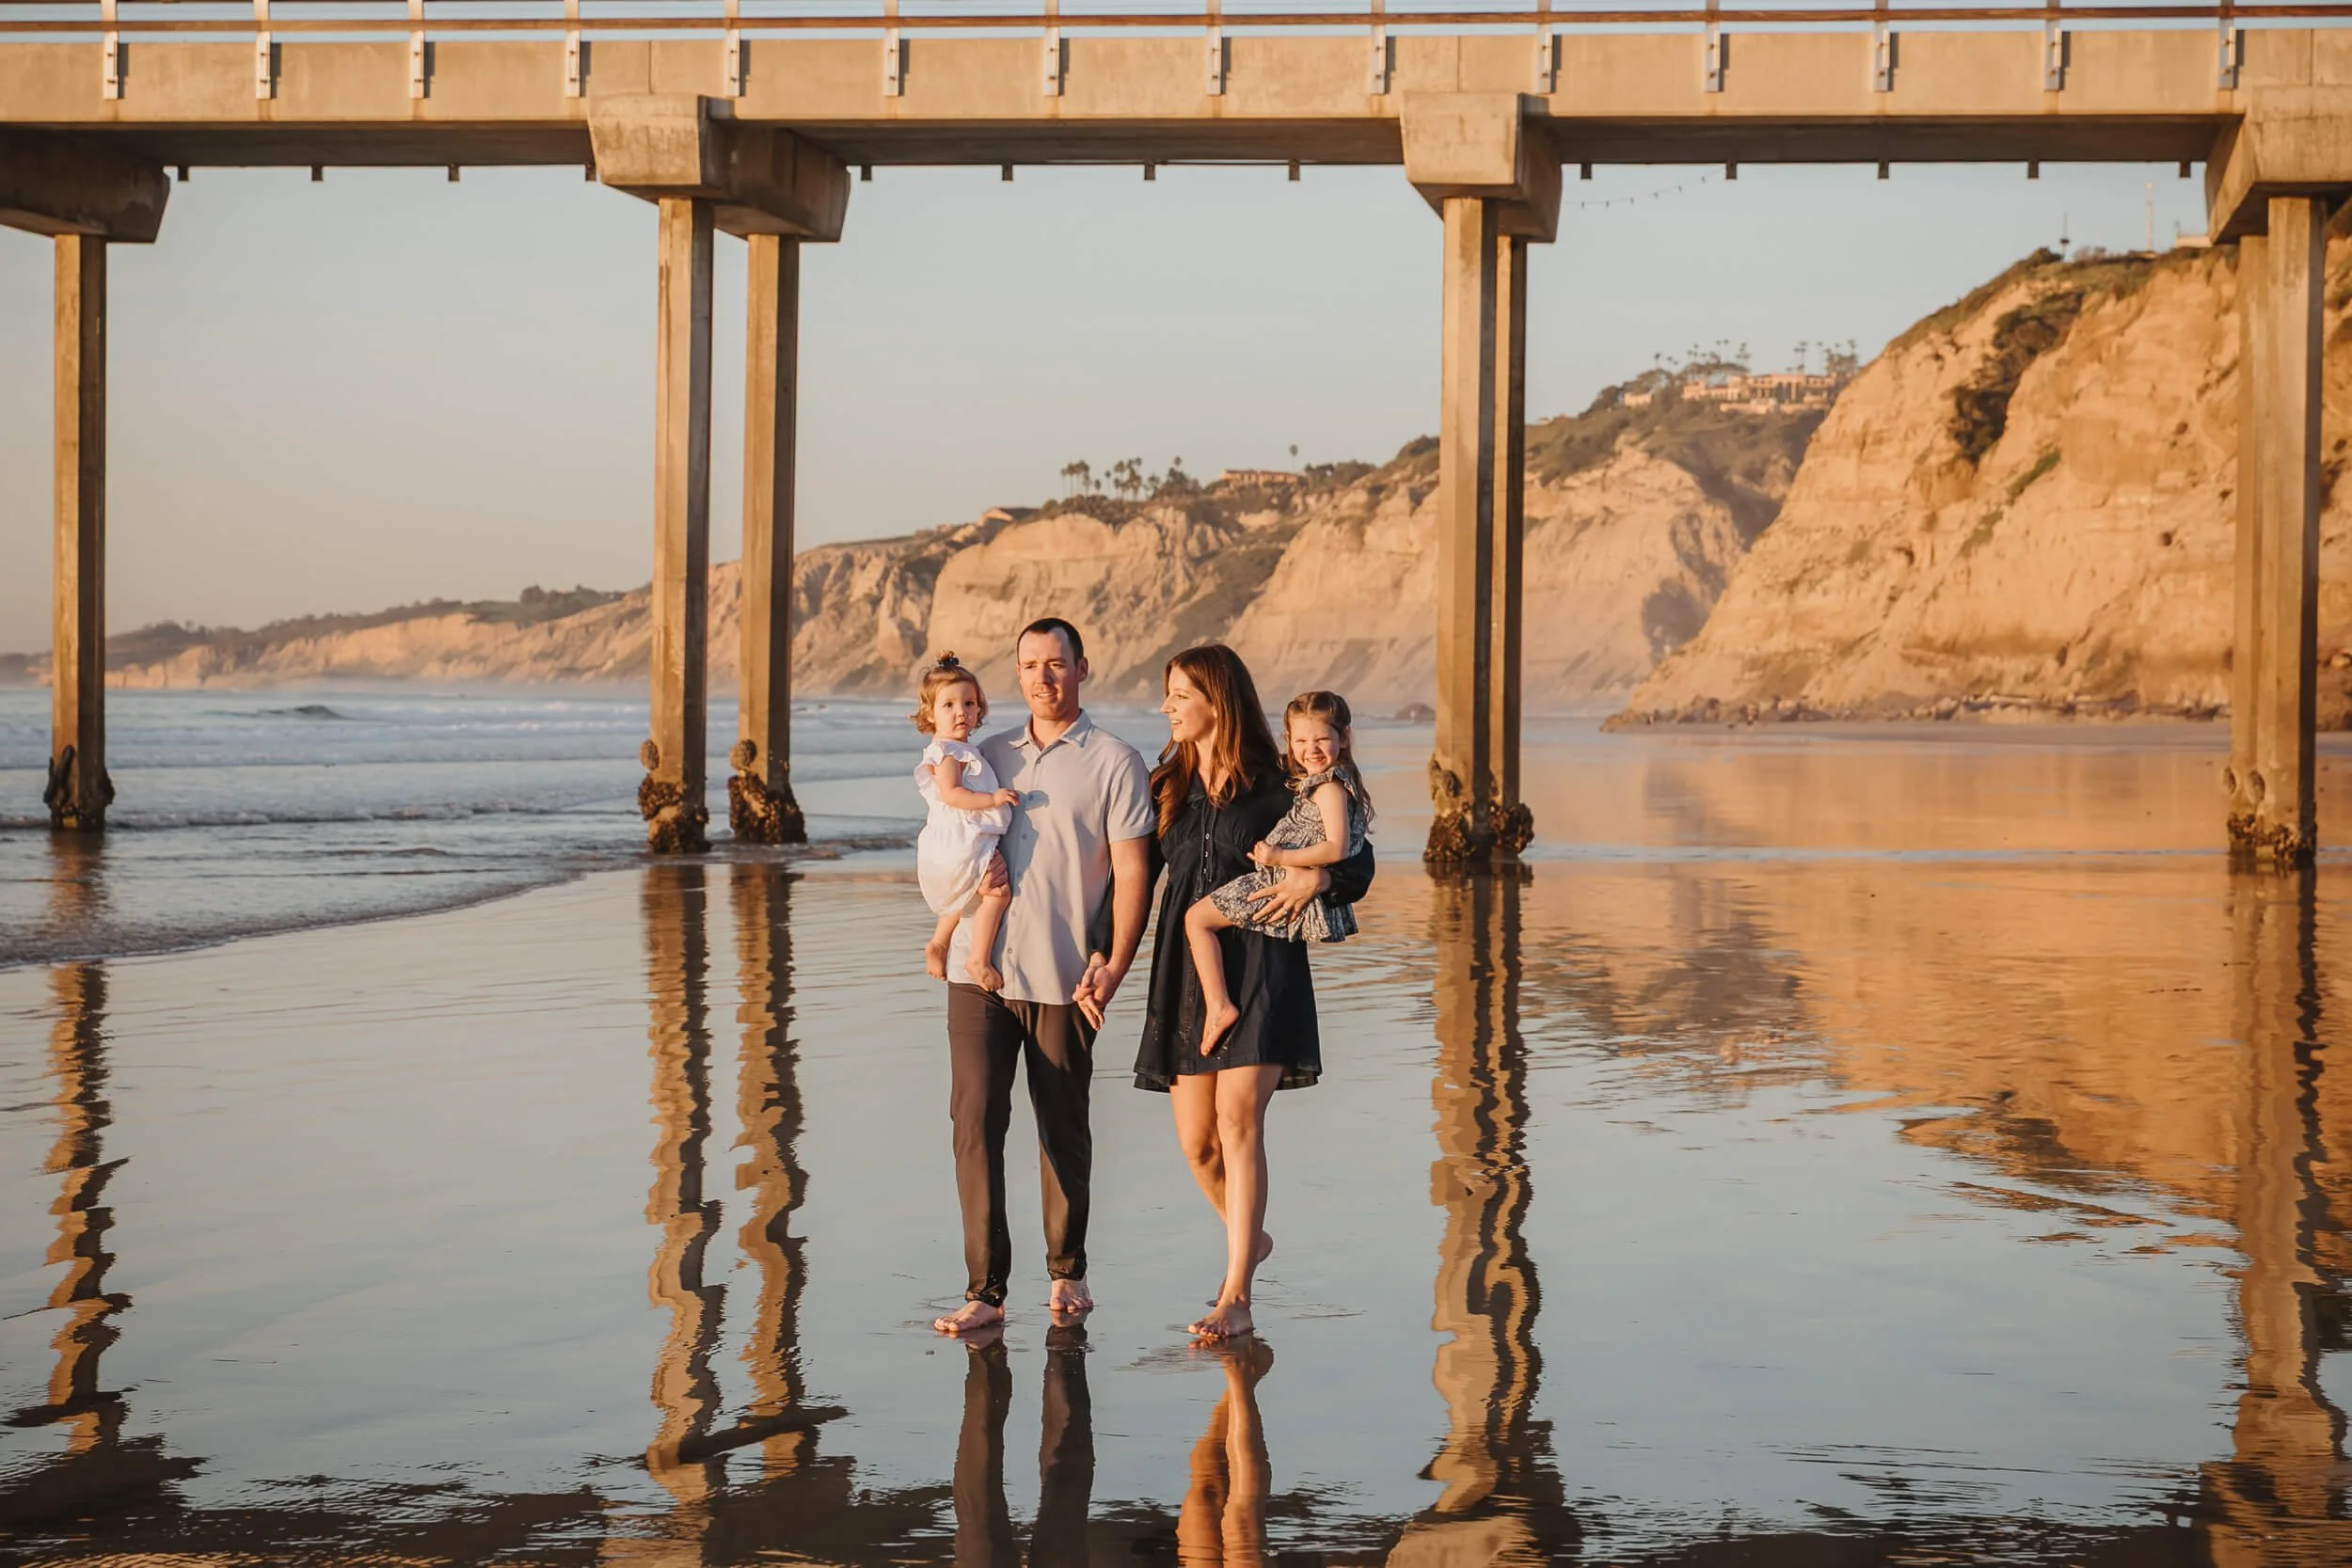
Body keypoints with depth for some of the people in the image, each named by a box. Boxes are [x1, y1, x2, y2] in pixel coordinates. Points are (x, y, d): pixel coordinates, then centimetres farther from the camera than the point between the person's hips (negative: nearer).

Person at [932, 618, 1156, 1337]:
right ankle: (985, 1289, -5)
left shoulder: (1114, 762, -1)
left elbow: (1132, 871, -4)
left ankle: (1067, 1271, 24)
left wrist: (1116, 965, -13)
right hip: (980, 969, 3)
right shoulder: (992, 756, 13)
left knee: (1064, 1129, 8)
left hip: (1063, 979, -3)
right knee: (975, 1120, -6)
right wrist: (951, 936, 7)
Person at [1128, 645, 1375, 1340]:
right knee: (1196, 1140, 4)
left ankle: (1235, 1298, -15)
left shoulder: (1278, 786, -1)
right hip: (1186, 970, 5)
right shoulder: (1166, 788, 11)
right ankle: (1250, 1238, 34)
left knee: (1238, 1120, -16)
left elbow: (1358, 860, 3)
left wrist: (1317, 877, -18)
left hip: (1260, 967, -4)